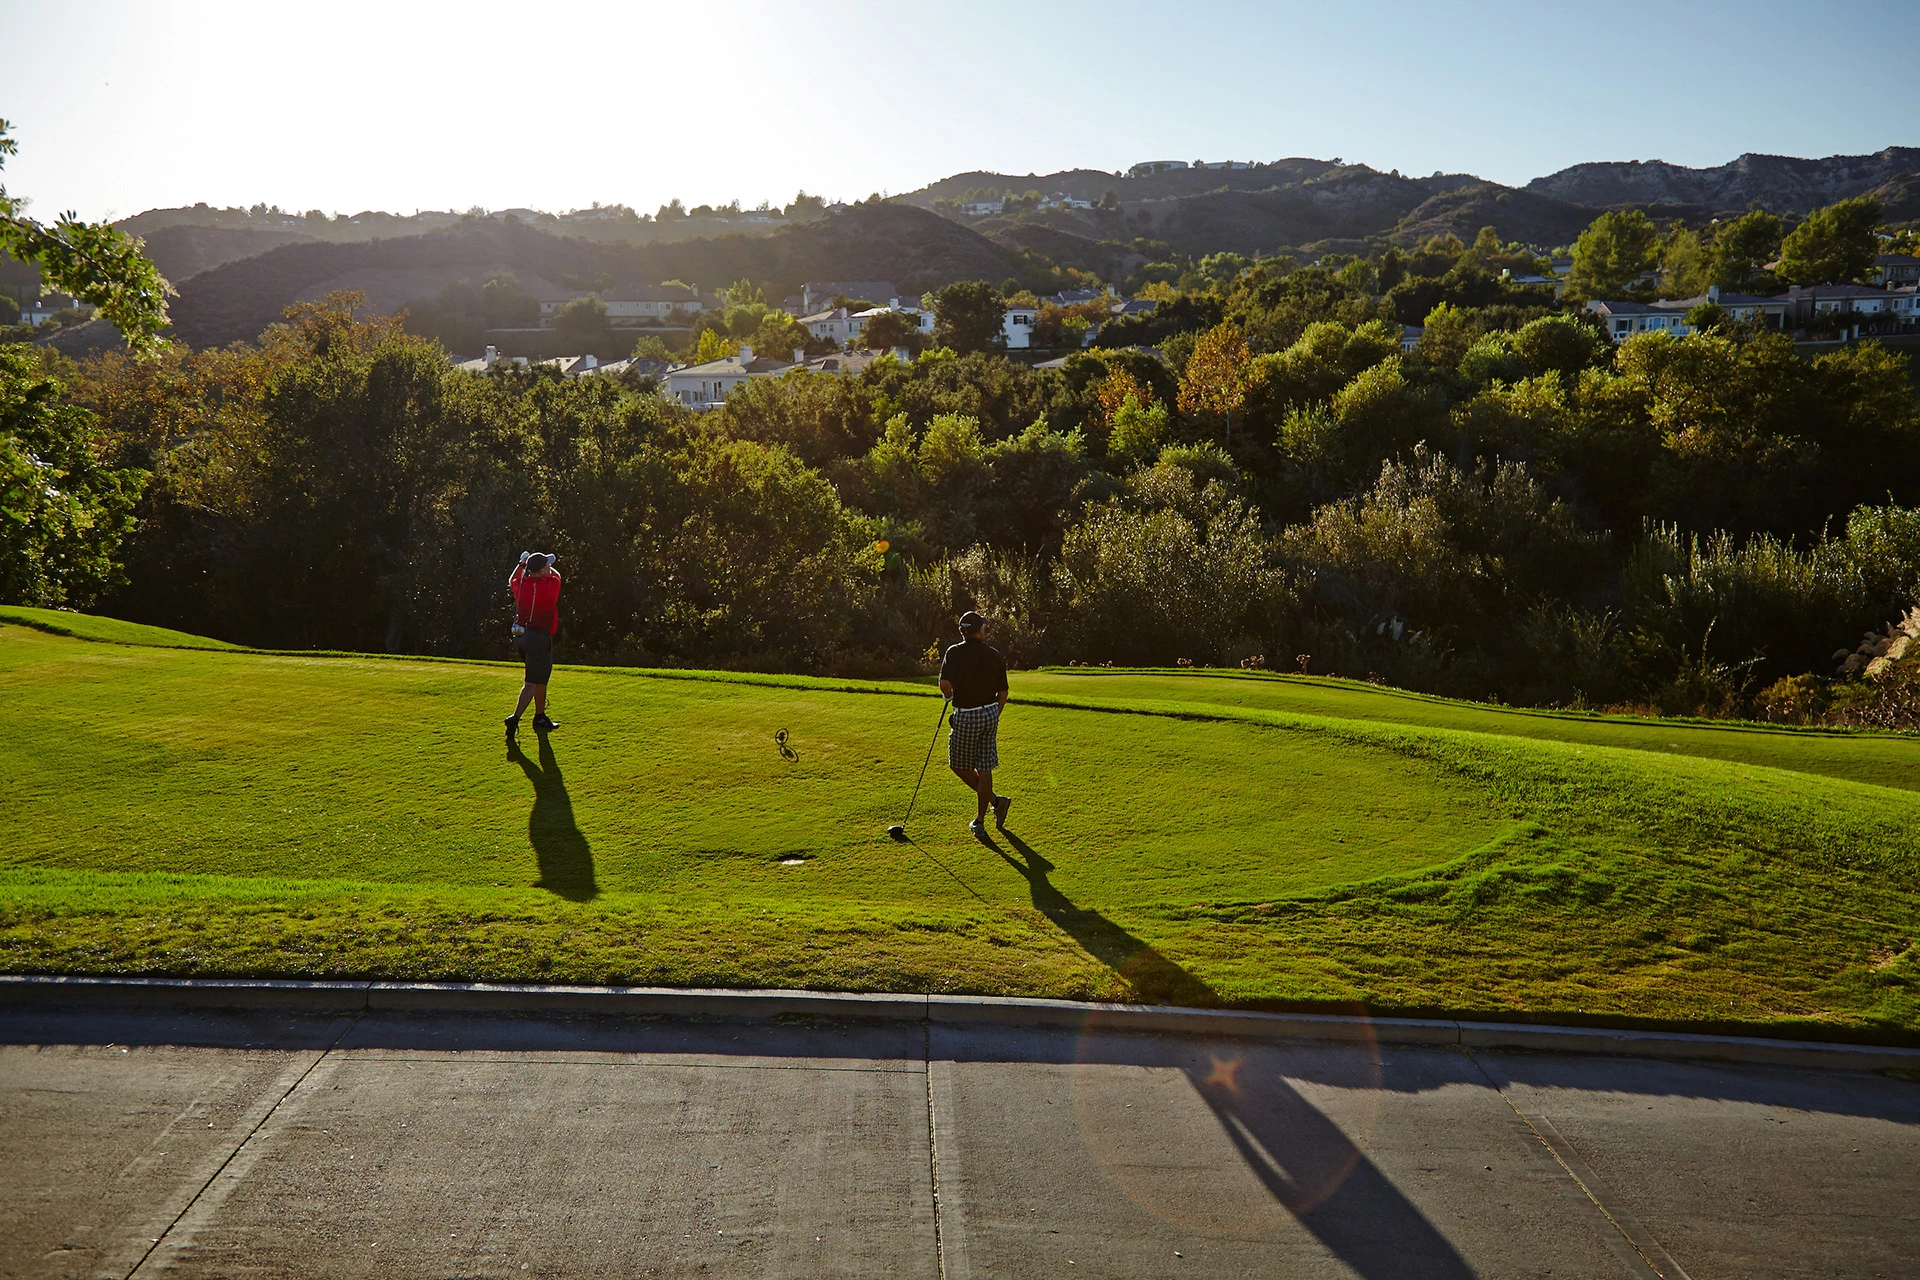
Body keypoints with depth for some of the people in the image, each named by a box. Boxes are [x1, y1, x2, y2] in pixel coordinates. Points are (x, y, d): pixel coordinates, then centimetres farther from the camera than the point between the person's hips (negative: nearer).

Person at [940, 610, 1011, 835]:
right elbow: (1003, 692, 7)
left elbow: (945, 684, -25)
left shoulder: (955, 653, -12)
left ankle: (995, 801, 4)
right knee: (984, 768, 8)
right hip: (990, 713, 5)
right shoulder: (994, 655, 2)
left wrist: (951, 696, -2)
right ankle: (980, 821, 11)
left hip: (966, 716, -5)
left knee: (959, 765, 13)